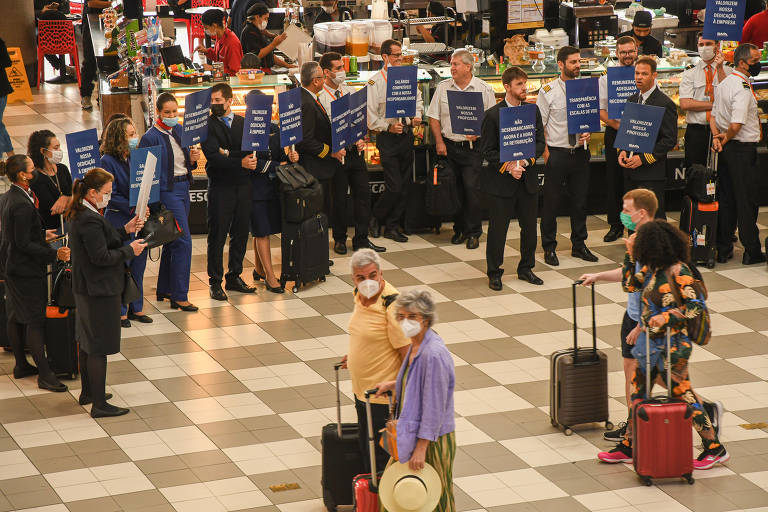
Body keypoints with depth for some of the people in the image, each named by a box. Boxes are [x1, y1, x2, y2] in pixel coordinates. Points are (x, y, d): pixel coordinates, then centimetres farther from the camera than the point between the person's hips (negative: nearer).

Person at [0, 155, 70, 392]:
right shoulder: (22, 204, -25)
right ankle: (44, 374, -3)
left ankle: (21, 365, 29)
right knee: (36, 319, -6)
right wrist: (54, 254, -25)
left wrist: (42, 234, 26)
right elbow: (24, 243, -25)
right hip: (27, 270, -10)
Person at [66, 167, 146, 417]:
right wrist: (130, 251, -13)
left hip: (84, 288, 11)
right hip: (99, 291, -11)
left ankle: (88, 392, 35)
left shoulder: (79, 214, 7)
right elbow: (101, 257, -24)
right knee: (99, 347, -4)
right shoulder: (90, 220, -24)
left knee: (87, 342, 21)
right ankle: (99, 404, 1)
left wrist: (125, 230, 8)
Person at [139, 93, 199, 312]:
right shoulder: (151, 137, -13)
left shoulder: (179, 131, 9)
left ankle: (164, 290, 26)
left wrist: (192, 159, -3)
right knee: (183, 242, -11)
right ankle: (179, 296, -7)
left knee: (172, 242, 15)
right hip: (166, 192, -8)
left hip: (183, 189, 8)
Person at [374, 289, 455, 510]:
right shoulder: (416, 345, 3)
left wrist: (421, 448, -23)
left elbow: (434, 406, -25)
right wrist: (392, 385, 17)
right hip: (411, 431, 9)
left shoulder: (434, 354, -26)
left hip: (432, 439, -9)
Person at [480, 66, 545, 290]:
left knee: (530, 227, 12)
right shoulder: (493, 114, -8)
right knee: (497, 228, 1)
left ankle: (526, 268, 28)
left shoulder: (532, 111, 5)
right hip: (500, 180, -4)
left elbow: (540, 143, 4)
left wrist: (524, 161, -13)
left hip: (527, 179, 5)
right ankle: (494, 273, 13)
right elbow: (487, 150, -7)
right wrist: (508, 166, -17)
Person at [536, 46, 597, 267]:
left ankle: (579, 245, 25)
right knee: (551, 202, 2)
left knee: (580, 201, 12)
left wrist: (588, 133, -6)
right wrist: (545, 152, -12)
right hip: (556, 153, -4)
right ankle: (549, 248, 14)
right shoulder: (548, 92, -6)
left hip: (580, 152, 4)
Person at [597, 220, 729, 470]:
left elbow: (695, 306, -22)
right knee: (638, 392, 13)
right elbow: (629, 285, 15)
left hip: (672, 345, -8)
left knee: (683, 393, -2)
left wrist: (667, 317, -30)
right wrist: (630, 254, 6)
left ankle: (715, 449, 8)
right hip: (651, 341, 8)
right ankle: (629, 447, 24)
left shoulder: (678, 271, -18)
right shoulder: (651, 268, 5)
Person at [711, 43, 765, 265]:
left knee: (725, 199, 13)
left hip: (726, 149, 9)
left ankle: (723, 249, 17)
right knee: (747, 201, -1)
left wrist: (717, 137, 2)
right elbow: (736, 125, -27)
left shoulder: (723, 84, 11)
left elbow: (713, 116, 15)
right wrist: (726, 139, -9)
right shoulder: (743, 89, -20)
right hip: (743, 149, -9)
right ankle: (752, 251, 6)